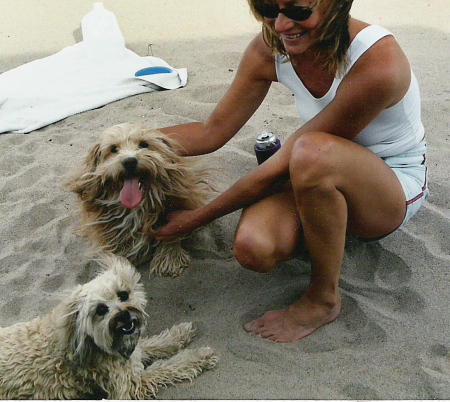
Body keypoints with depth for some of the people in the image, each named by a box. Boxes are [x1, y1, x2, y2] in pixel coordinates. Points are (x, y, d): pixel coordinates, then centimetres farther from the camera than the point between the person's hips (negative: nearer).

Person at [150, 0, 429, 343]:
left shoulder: (377, 62, -32)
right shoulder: (269, 50, -13)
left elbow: (283, 166, -28)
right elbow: (212, 132, -3)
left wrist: (196, 219, -22)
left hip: (397, 185, -5)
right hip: (322, 177, 5)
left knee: (313, 150, -40)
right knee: (254, 247, -27)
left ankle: (324, 300, -17)